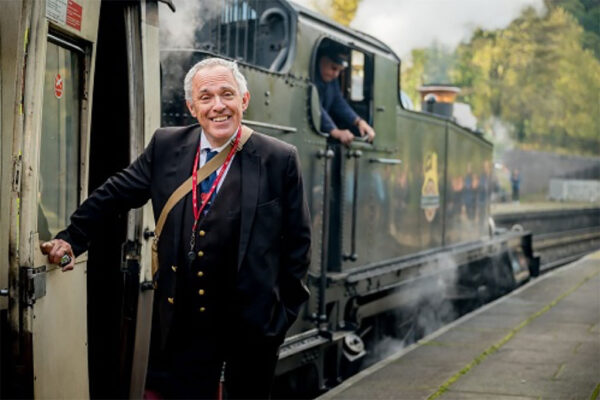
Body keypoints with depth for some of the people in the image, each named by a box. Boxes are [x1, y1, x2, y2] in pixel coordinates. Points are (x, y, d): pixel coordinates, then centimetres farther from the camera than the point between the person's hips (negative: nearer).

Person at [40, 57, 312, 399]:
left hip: (253, 321, -2)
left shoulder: (280, 160, -7)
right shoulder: (166, 146, 1)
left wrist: (286, 310, 0)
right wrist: (72, 239, 4)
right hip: (184, 321, 2)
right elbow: (113, 195, 11)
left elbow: (298, 240, -1)